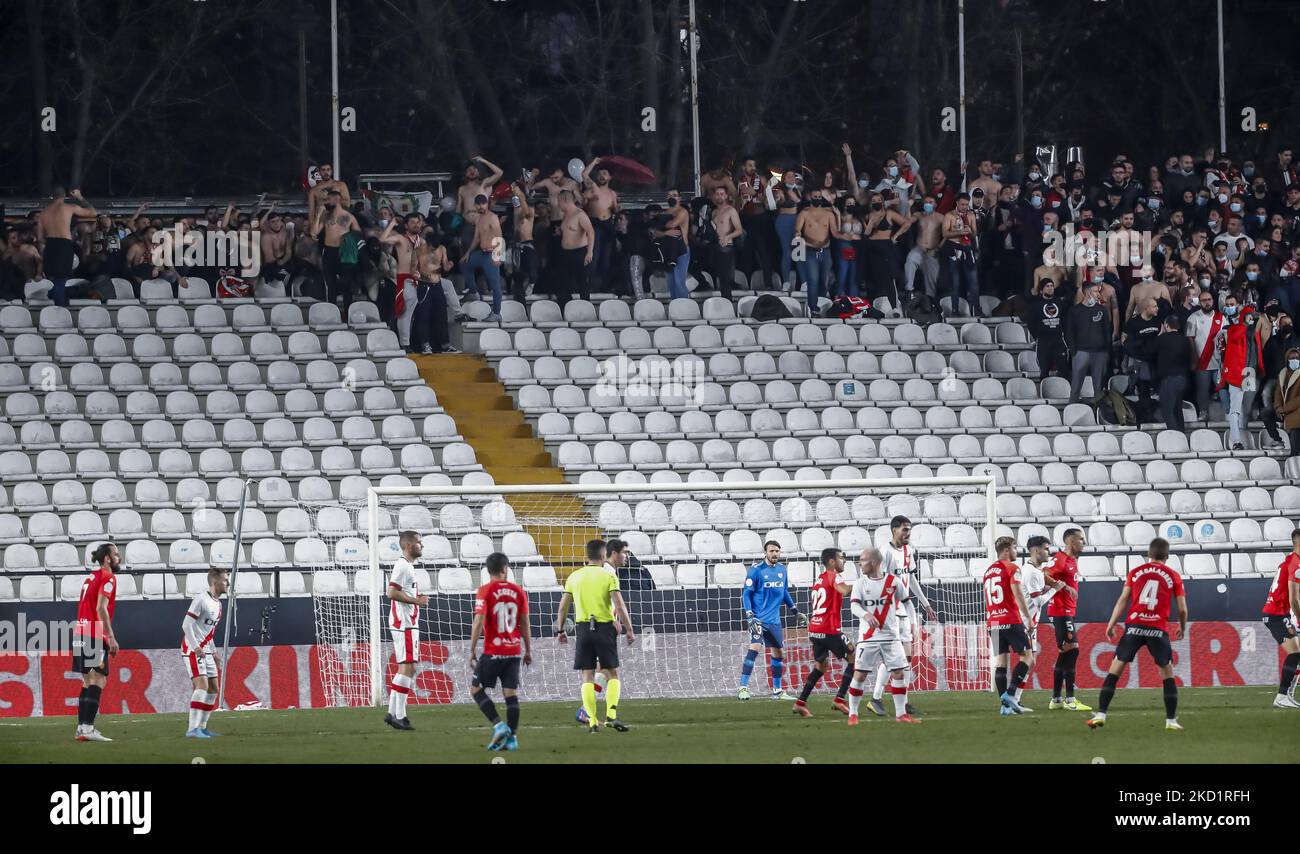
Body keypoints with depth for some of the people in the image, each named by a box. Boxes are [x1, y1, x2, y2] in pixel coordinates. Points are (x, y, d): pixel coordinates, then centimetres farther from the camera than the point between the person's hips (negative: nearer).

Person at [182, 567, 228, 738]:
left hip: (205, 651, 10)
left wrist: (212, 652, 20)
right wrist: (196, 648, -26)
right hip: (193, 650, -10)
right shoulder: (201, 600, -14)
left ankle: (202, 727, 17)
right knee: (202, 685, -20)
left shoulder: (217, 604, 15)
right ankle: (193, 729, -24)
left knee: (213, 688, 10)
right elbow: (186, 625, -19)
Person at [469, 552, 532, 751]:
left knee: (477, 689, 6)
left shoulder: (485, 591, -7)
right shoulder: (518, 591, 4)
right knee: (511, 694, 5)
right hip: (514, 652, 4)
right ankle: (512, 737, 1)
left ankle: (499, 726, -9)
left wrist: (472, 651, -6)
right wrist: (528, 651, 16)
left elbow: (479, 622, -13)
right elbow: (525, 623, 7)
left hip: (493, 652, -4)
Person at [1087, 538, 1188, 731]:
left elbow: (1123, 600, 3)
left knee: (1115, 670, 4)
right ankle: (1171, 720, 10)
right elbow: (1182, 609, 7)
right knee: (1168, 673, 13)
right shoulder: (1173, 576, 8)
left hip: (1134, 627, 0)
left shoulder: (1135, 572, 10)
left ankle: (1100, 715, -4)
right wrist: (1182, 628, 25)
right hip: (1158, 629, 0)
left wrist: (1111, 625, 5)